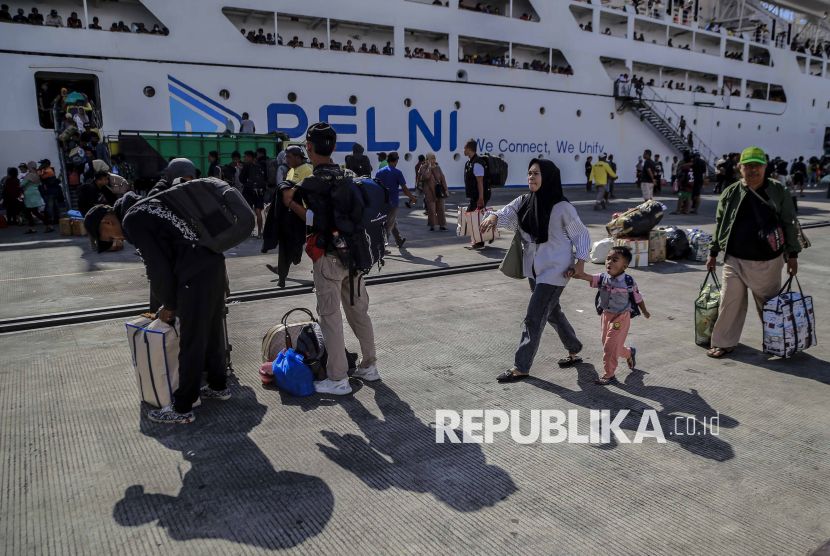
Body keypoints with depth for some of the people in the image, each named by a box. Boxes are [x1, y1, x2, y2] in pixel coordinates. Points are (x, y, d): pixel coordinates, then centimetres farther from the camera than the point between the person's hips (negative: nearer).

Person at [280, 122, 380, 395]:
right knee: (359, 312, 16)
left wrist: (291, 203, -2)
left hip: (329, 257, -7)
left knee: (330, 317, 1)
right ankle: (369, 367, 27)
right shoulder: (347, 176, 8)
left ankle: (338, 380, 8)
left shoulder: (313, 182, -14)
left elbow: (317, 222, -15)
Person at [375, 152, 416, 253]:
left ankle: (399, 241, 38)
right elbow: (405, 189, -7)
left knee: (393, 222, 22)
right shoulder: (397, 172, -8)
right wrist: (412, 198, 7)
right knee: (389, 225, -3)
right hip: (392, 202, -6)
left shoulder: (379, 172, 6)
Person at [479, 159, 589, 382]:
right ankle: (574, 351, 42)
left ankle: (521, 367, 6)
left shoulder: (561, 207, -15)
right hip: (534, 270, 7)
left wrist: (580, 262, -14)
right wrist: (494, 216, -35)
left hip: (554, 271, -7)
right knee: (552, 313, 21)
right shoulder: (524, 202, 1)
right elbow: (506, 215, -12)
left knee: (533, 318, -6)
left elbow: (582, 234, -6)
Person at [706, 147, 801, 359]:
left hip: (767, 262, -1)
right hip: (735, 260, 1)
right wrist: (713, 253, 10)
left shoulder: (778, 192, 0)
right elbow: (720, 225, 10)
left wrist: (792, 255, 0)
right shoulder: (730, 193, 3)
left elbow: (789, 224, 3)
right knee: (730, 301, 1)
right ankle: (724, 343, 13)